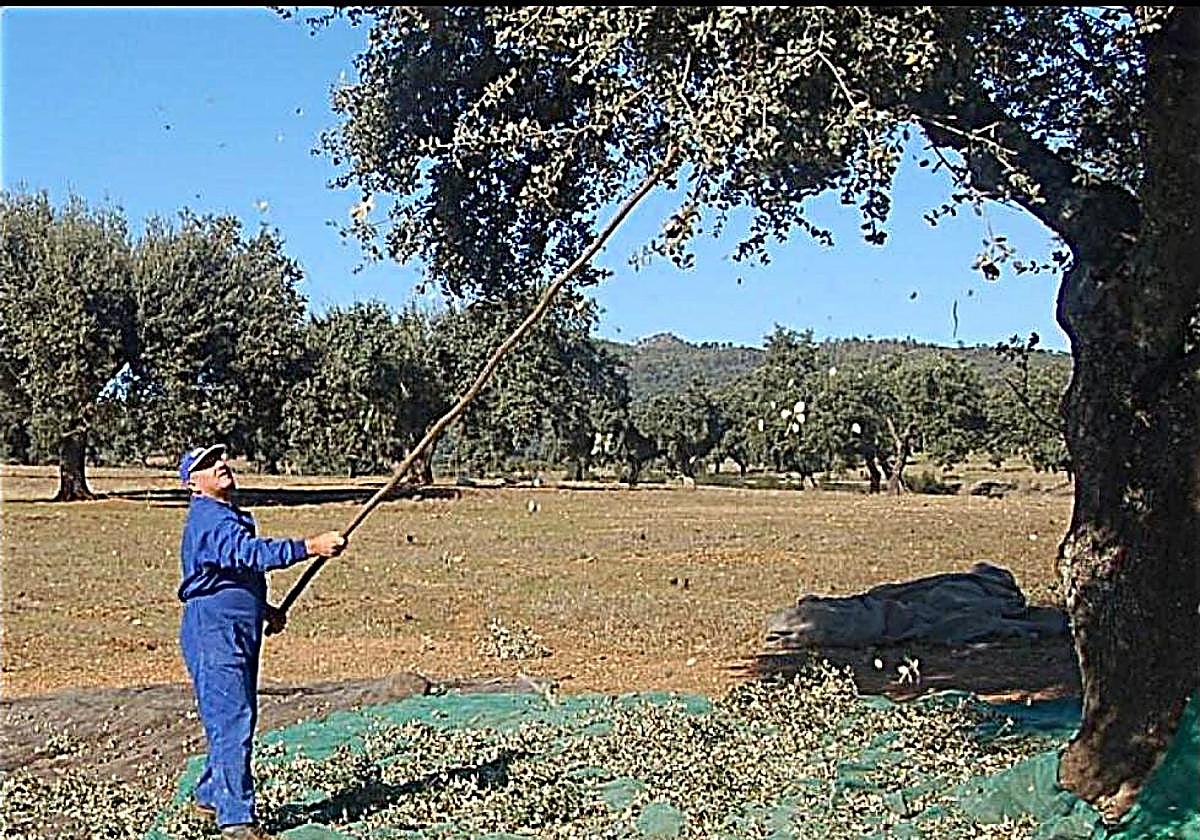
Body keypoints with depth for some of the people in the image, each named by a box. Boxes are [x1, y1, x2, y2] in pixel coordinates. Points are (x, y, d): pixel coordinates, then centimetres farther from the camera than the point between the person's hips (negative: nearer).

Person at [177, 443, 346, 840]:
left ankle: (210, 796, 34)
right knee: (232, 721, -10)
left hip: (240, 633, 10)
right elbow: (251, 552, -33)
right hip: (214, 633, -10)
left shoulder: (230, 517, 17)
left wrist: (265, 609, 18)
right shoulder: (208, 519, -16)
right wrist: (310, 547, -40)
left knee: (240, 717, 18)